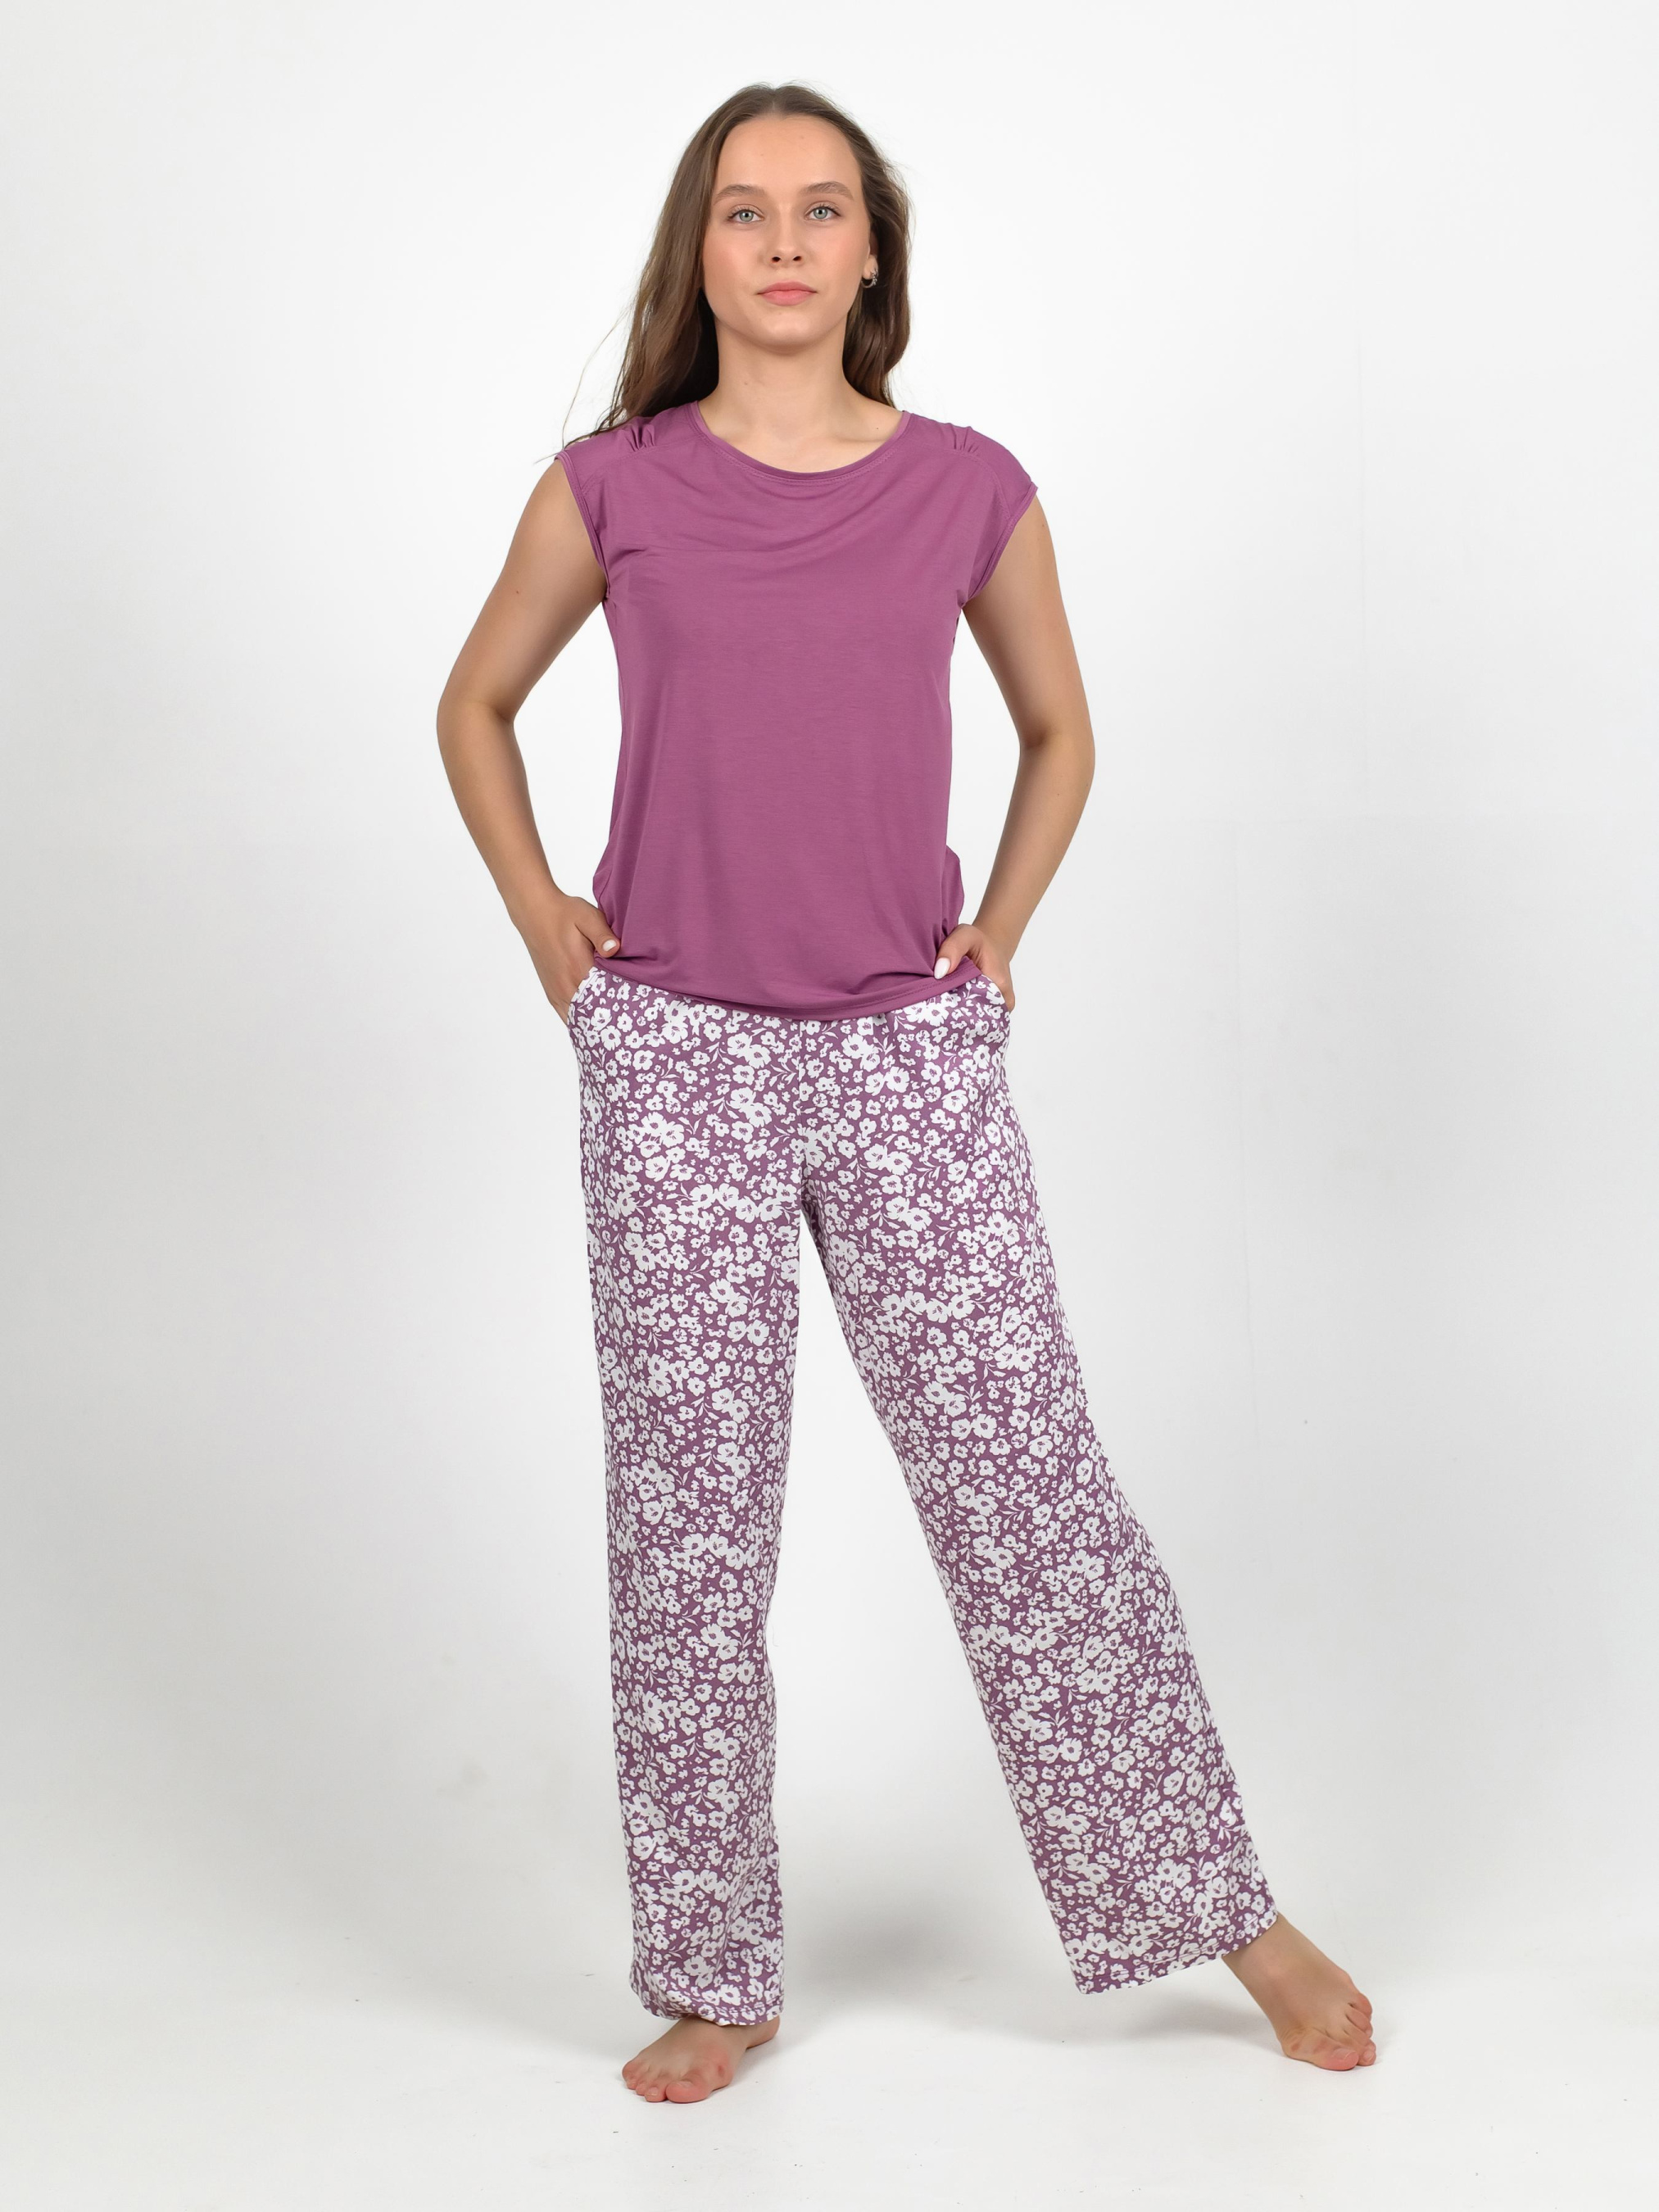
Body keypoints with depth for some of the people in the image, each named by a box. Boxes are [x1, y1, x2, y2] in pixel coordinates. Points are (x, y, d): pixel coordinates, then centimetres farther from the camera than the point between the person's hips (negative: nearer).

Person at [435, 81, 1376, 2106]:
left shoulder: (971, 491, 1)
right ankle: (715, 1976, 19)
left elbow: (1059, 733, 17)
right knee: (687, 1523, 5)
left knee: (1029, 1487, 2)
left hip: (912, 1058, 0)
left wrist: (997, 937, 6)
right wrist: (542, 923, 5)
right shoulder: (613, 488, 0)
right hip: (673, 1059, 0)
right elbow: (476, 706, 15)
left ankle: (1224, 1906, 16)